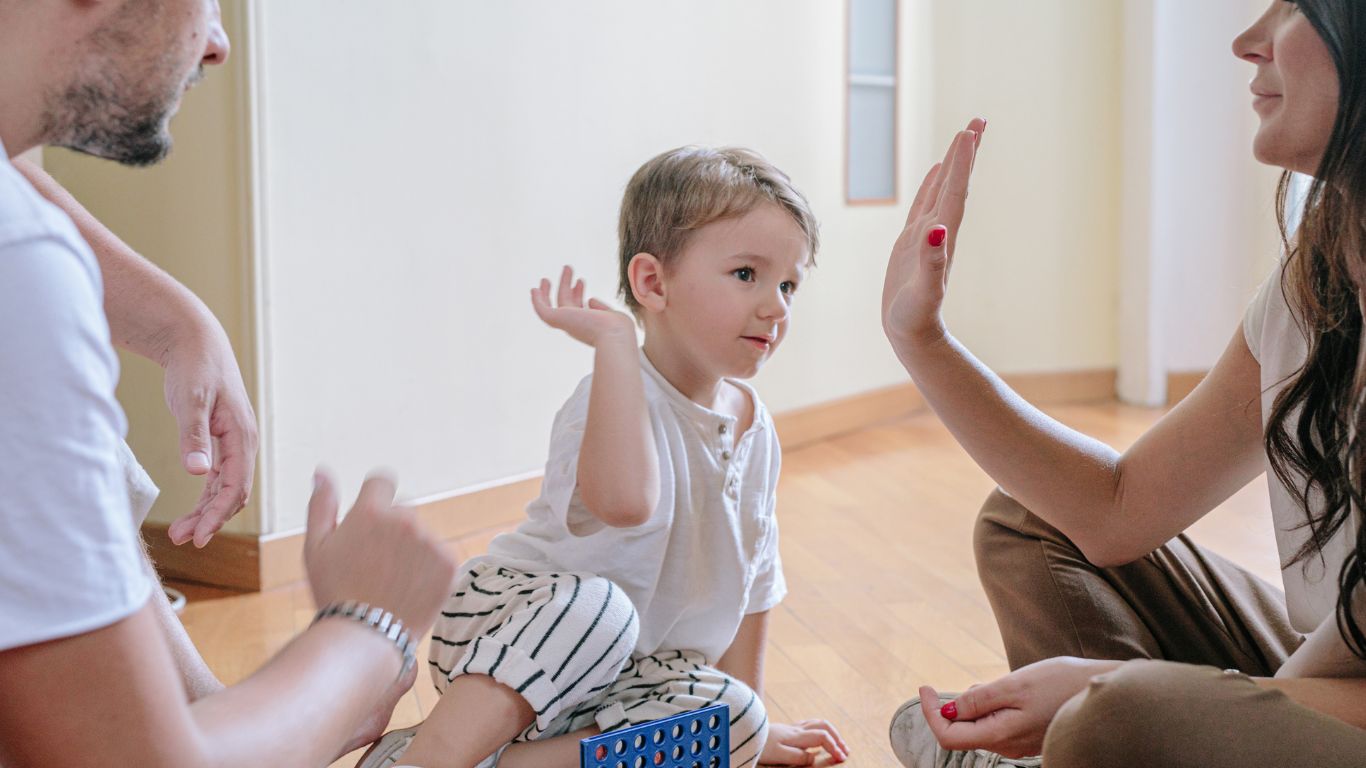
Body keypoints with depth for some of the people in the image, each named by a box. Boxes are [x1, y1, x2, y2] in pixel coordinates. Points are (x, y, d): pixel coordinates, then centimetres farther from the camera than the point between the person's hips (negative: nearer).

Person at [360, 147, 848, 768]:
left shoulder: (754, 429, 2)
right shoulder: (617, 398, -22)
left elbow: (751, 576, 14)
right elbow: (623, 499, -48)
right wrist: (614, 341, -38)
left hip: (618, 675, 8)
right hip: (501, 631, -7)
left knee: (733, 718, -18)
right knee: (593, 602, -37)